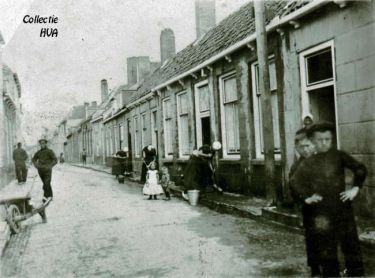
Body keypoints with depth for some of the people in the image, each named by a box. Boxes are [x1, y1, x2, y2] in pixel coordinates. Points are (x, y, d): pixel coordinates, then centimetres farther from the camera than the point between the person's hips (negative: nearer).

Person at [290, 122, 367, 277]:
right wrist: (306, 198, -8)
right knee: (326, 251, 7)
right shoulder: (308, 163, 4)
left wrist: (355, 188, 0)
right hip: (321, 212, 0)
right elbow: (295, 182, 1)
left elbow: (360, 169, 8)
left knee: (351, 246, 6)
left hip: (343, 208, 0)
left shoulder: (339, 156, 4)